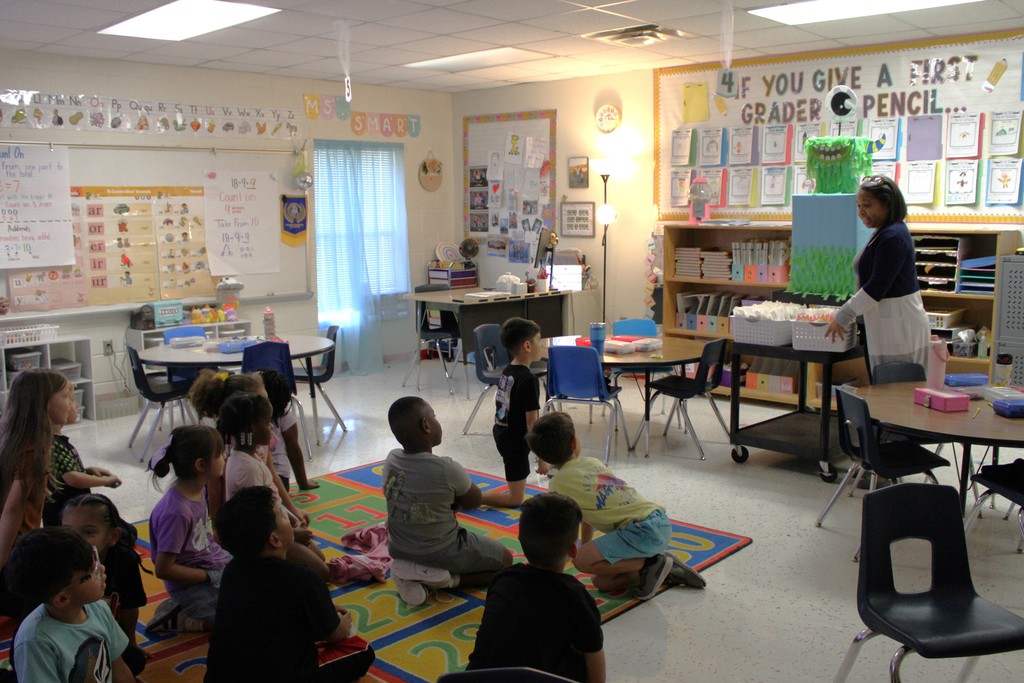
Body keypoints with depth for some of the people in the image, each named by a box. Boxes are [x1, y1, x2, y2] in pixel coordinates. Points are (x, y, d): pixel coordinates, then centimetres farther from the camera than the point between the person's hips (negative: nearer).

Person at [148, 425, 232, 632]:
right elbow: (163, 569, -22)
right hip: (192, 584, -8)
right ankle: (179, 621, 2)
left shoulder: (198, 489, -2)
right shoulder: (177, 512, -27)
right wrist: (211, 576, -16)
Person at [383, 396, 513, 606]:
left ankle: (411, 571, 13)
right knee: (504, 559, 13)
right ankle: (442, 578, -3)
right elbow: (475, 501, -8)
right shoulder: (446, 468, -27)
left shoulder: (391, 460, -10)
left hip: (398, 550, 7)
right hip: (440, 554, -6)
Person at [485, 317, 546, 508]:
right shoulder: (529, 380, -25)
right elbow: (531, 423, -24)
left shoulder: (507, 371, 1)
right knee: (516, 499, 4)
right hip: (515, 442, -9)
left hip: (500, 433, 9)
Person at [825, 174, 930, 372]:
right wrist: (847, 313, 15)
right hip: (885, 321, 10)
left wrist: (843, 316, -13)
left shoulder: (893, 237, -17)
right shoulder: (883, 233, 15)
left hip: (898, 324, -10)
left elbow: (877, 286, -20)